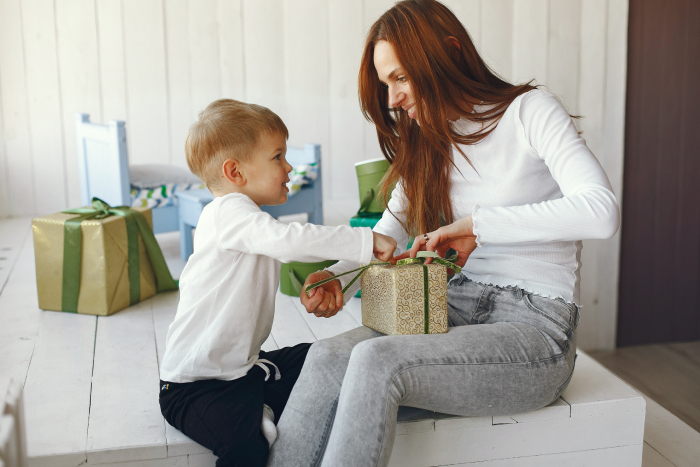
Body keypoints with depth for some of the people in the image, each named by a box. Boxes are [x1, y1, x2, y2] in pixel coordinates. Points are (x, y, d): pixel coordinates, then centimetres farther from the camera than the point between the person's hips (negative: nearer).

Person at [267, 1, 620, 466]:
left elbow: (602, 212, -21)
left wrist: (477, 224, -21)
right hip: (460, 311, 6)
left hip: (535, 327, -6)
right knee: (328, 356, -22)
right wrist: (340, 276, -10)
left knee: (376, 361, -30)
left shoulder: (528, 110, -5)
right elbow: (385, 237, 12)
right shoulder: (428, 142, 16)